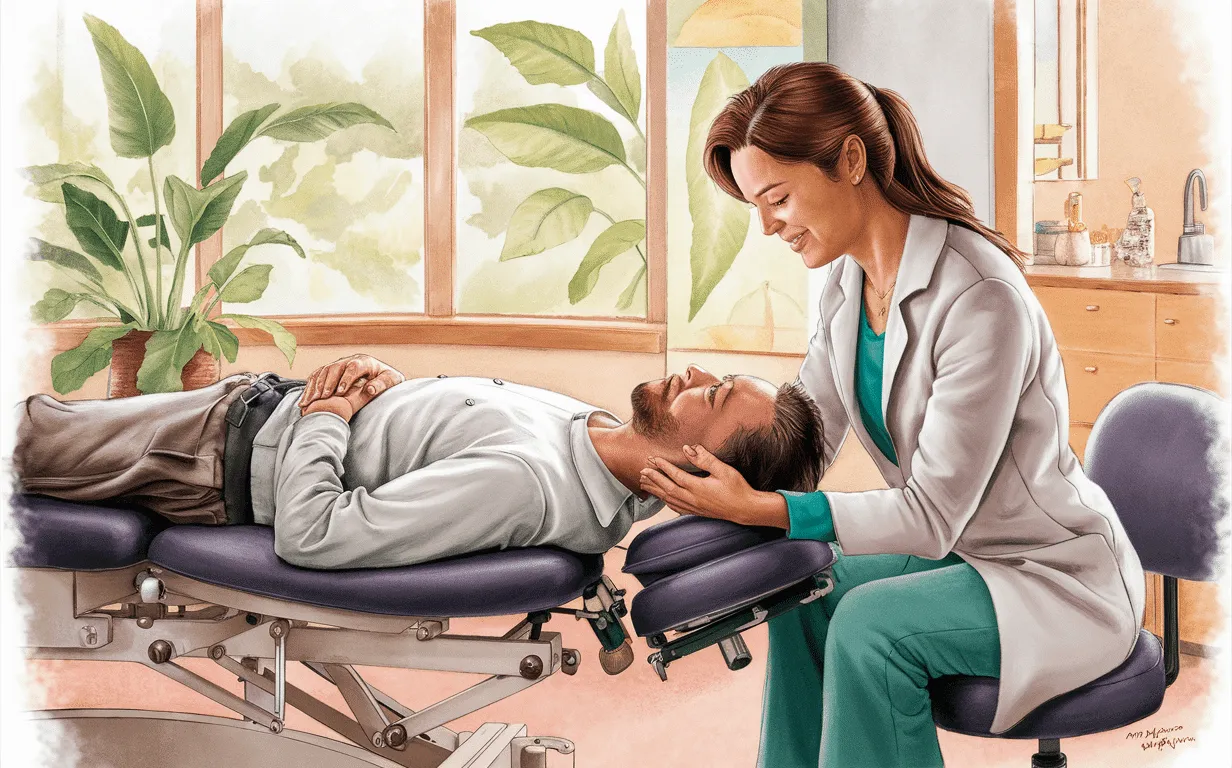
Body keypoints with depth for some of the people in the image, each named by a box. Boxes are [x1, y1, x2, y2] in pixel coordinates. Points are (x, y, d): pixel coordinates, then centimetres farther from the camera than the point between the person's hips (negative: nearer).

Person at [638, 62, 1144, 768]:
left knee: (869, 623, -26)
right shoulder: (848, 278, -1)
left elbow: (933, 513, -26)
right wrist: (718, 482, -15)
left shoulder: (980, 298, -28)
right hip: (962, 551, 8)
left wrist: (758, 509, -31)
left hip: (1063, 578, -8)